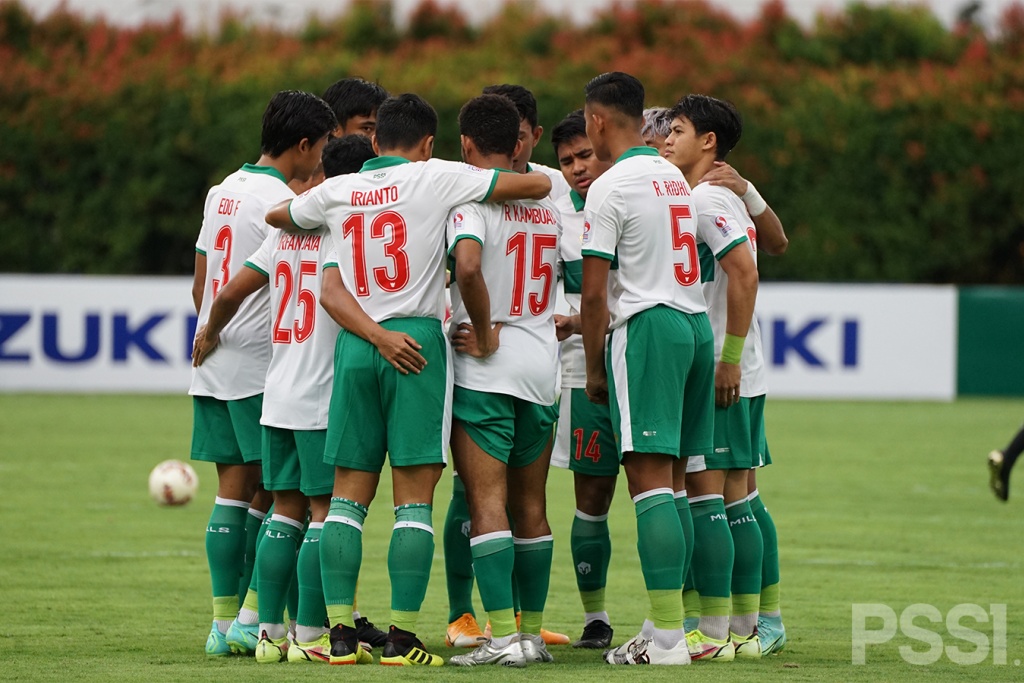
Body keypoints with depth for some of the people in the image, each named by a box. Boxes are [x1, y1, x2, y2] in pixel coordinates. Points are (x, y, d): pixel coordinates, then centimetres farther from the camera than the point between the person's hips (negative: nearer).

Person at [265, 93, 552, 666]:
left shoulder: (336, 192, 11)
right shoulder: (435, 178, 0)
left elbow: (276, 215, 32)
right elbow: (539, 185, 0)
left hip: (355, 343, 4)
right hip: (418, 339, -4)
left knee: (349, 494, 7)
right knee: (415, 498, -3)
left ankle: (341, 633, 2)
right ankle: (402, 637, -7)